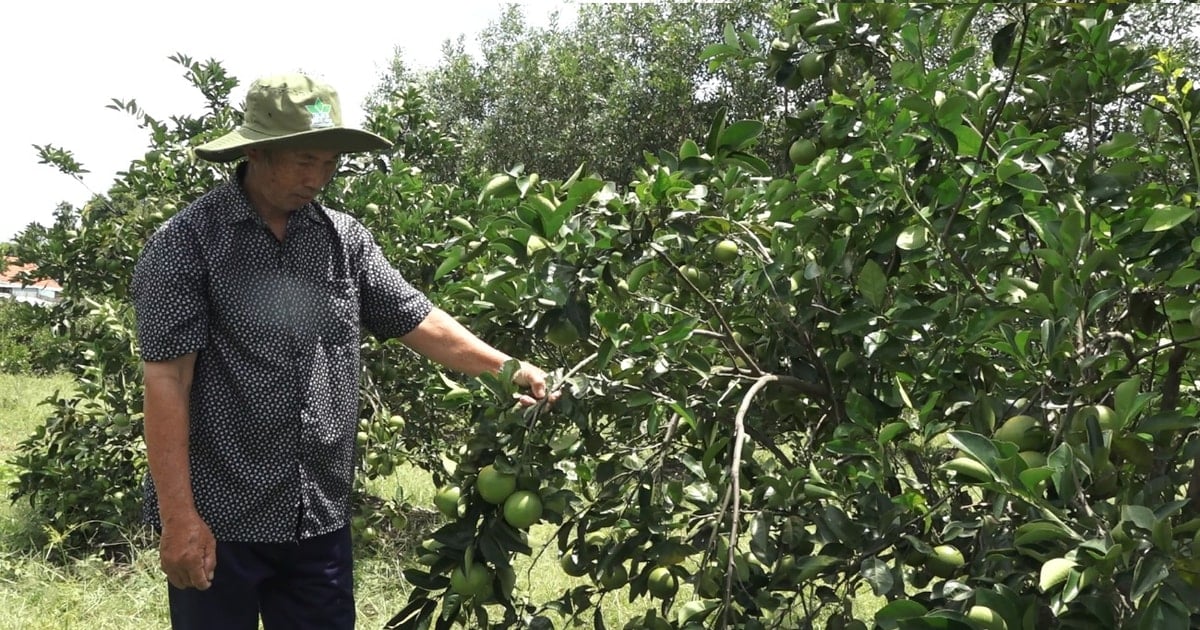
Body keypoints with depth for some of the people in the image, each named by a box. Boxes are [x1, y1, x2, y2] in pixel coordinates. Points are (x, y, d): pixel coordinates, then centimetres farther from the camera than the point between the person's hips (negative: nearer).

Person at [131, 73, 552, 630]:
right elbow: (167, 380, -14)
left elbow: (418, 320, 9)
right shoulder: (186, 244, -10)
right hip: (218, 522, -5)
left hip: (323, 519, 5)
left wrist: (505, 368, -3)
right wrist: (180, 517, -17)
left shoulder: (344, 239, 6)